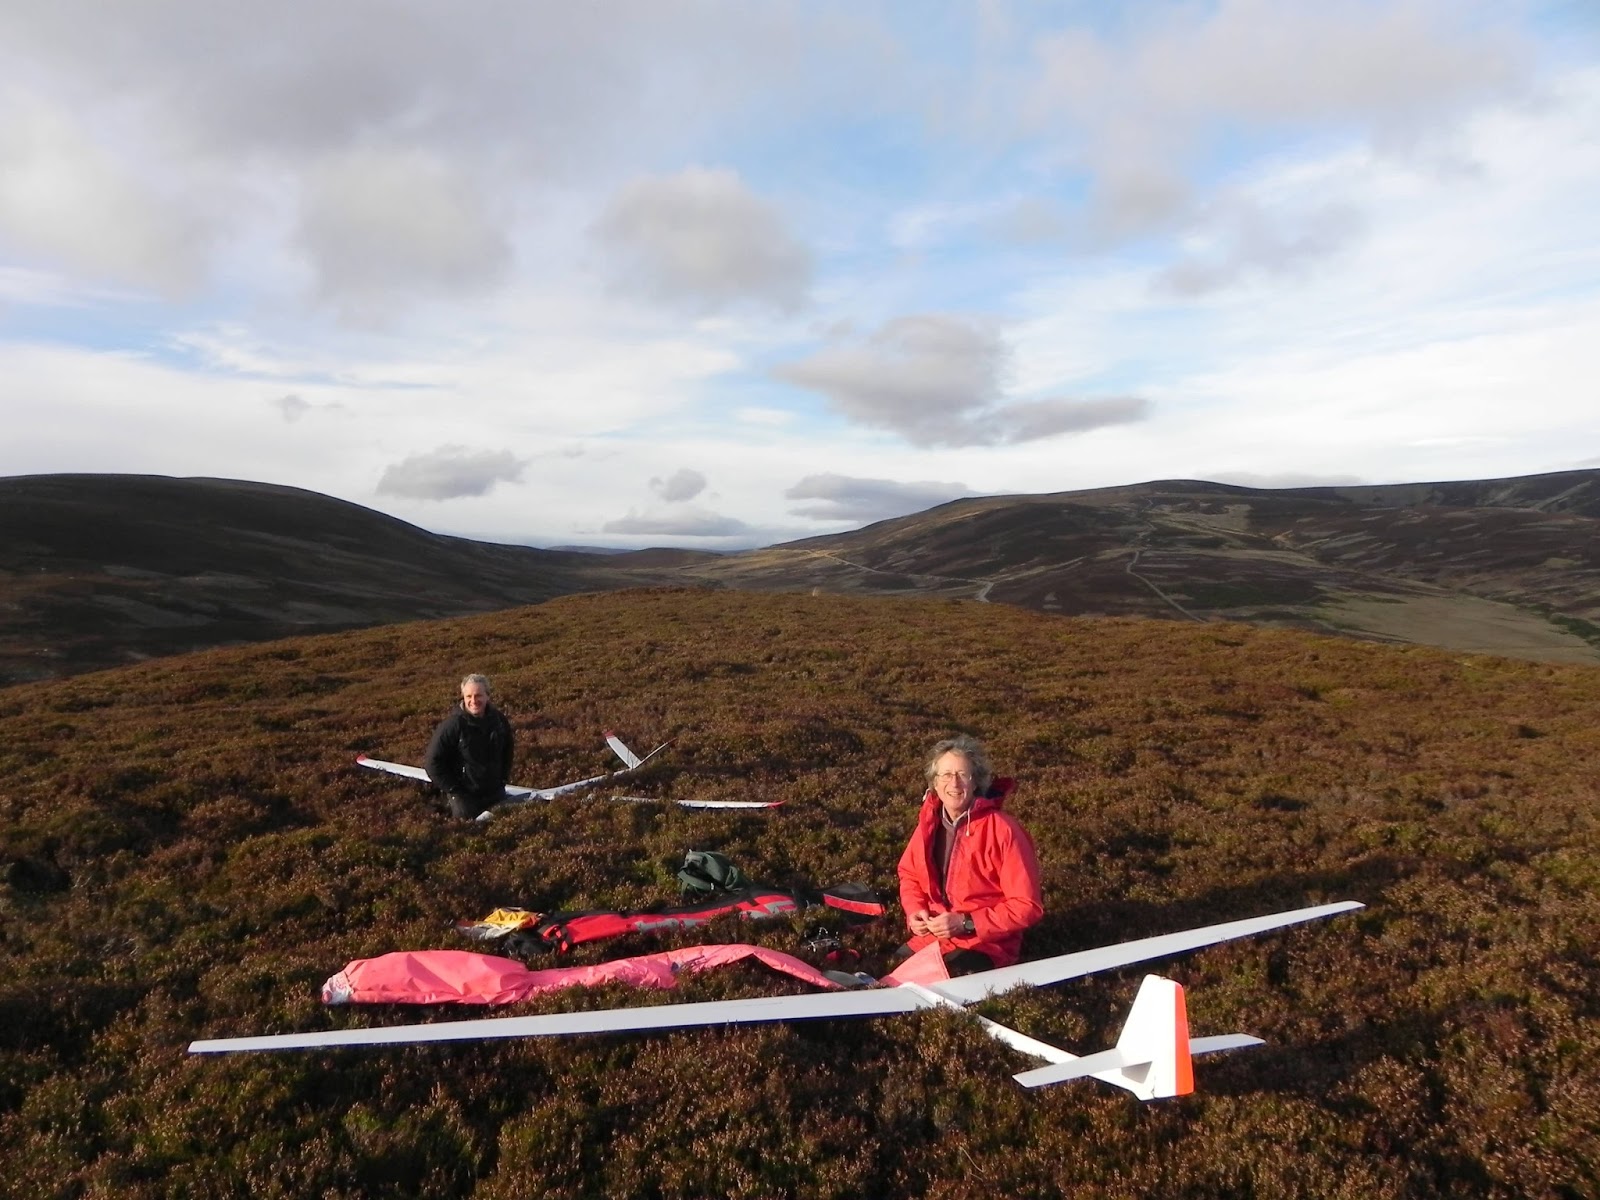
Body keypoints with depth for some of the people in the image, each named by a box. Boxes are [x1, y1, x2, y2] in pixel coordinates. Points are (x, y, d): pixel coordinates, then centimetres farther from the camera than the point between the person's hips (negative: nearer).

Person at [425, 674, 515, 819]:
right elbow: (434, 761, -15)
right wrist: (452, 789, -13)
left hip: (495, 791, 5)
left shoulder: (498, 719, -5)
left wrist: (503, 779, 7)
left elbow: (507, 751, 12)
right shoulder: (452, 725, -20)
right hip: (464, 794, -5)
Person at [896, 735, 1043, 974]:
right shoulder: (930, 822, -1)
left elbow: (1026, 906, -17)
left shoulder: (1003, 830, -19)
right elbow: (910, 874, 14)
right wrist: (915, 911, -7)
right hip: (932, 935, 5)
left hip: (985, 944, -5)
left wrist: (966, 923, -21)